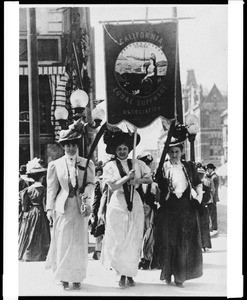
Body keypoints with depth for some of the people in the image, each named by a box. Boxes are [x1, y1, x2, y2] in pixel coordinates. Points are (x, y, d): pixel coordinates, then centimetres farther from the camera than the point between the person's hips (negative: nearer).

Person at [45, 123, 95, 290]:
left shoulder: (88, 164, 8)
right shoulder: (55, 165, 5)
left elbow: (91, 183, 3)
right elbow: (51, 188, 6)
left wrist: (86, 194, -18)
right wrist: (50, 208, 0)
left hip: (81, 207, 1)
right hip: (63, 207, -1)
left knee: (80, 243, 4)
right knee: (63, 242, -2)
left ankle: (77, 277, 13)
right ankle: (64, 276, 8)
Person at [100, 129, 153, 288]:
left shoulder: (137, 164, 5)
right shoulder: (110, 166, -2)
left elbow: (149, 179, 5)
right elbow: (112, 187, -10)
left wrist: (138, 180, -13)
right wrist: (127, 177, -18)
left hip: (135, 204, 2)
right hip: (118, 204, -2)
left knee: (134, 240, 5)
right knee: (119, 241, -1)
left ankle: (130, 274, 15)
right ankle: (122, 274, 11)